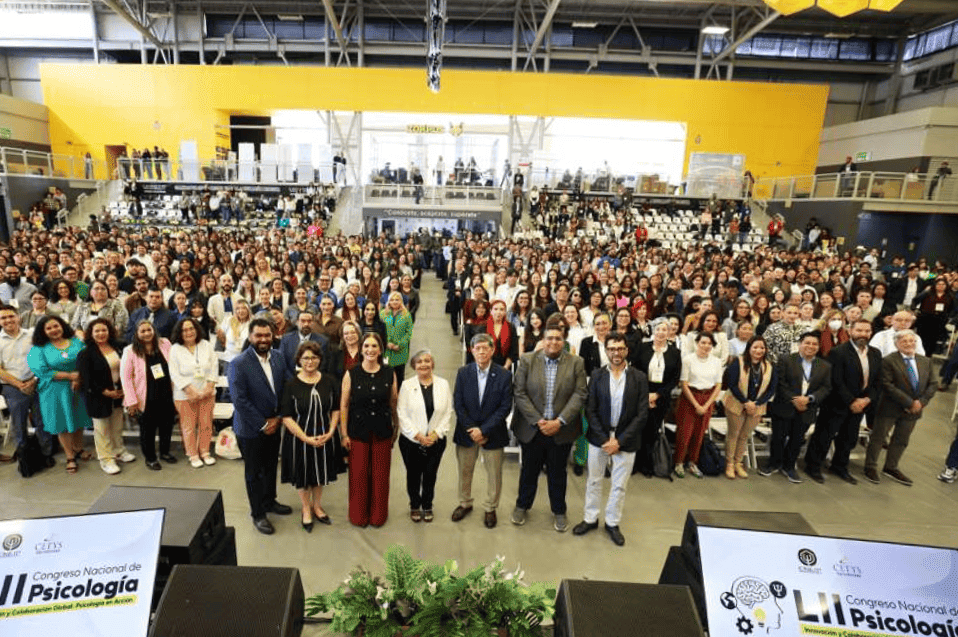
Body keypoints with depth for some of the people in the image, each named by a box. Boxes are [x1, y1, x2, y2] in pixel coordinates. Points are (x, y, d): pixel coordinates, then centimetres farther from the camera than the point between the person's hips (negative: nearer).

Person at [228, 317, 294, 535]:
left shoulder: (278, 357, -4)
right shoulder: (238, 364, -20)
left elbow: (284, 388, 2)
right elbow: (240, 401, -21)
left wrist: (277, 418, -6)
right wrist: (263, 424, -17)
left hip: (274, 425, 5)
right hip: (251, 428, -5)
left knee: (271, 466, 22)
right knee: (254, 472, 12)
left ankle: (269, 501, 44)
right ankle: (258, 514, 30)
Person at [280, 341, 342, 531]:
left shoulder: (330, 381, -6)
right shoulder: (291, 384, -12)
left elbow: (336, 409, 1)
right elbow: (286, 417, -13)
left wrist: (330, 432, -11)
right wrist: (306, 438, -18)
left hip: (324, 437, 2)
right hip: (299, 438, -2)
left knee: (320, 473, 19)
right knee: (303, 474, 15)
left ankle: (317, 507, 42)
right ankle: (306, 510, 39)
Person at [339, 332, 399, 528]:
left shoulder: (389, 374, -2)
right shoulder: (351, 374, -7)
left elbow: (394, 403, 5)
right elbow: (344, 405, -3)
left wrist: (397, 427, 9)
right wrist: (344, 434, -4)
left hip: (382, 432, 1)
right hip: (358, 431, -1)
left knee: (380, 475, 10)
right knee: (358, 474, 7)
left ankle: (378, 515, 30)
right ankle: (359, 515, 28)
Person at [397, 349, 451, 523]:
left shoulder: (443, 384, -1)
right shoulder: (406, 386, -5)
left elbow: (448, 412, 0)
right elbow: (402, 414, -7)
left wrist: (437, 433, -11)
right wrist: (417, 435, -13)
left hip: (436, 441, 1)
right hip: (411, 441, -1)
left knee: (430, 474, 12)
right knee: (413, 475, 13)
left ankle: (427, 506, 34)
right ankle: (414, 506, 36)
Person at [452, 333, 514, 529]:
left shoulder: (504, 375, -10)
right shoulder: (463, 373, -5)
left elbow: (505, 407, -11)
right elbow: (458, 404, -4)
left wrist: (484, 430, -16)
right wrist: (471, 430, -11)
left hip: (493, 433, -2)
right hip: (466, 432, 2)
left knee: (494, 474, 11)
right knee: (465, 471, 17)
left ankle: (490, 509, 32)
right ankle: (465, 503, 39)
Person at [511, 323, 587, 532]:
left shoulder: (576, 363, -3)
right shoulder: (527, 361, -4)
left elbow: (579, 395, -7)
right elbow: (520, 394, -7)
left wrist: (559, 421, -15)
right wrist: (537, 421, -14)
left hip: (561, 430, 0)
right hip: (532, 428, 0)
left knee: (558, 472, 15)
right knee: (529, 470, 15)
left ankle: (559, 511, 35)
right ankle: (522, 505, 37)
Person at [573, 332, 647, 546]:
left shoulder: (639, 378, -6)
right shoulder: (597, 377, -3)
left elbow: (642, 414, -7)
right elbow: (590, 411, -3)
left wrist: (619, 441, -12)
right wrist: (604, 439, -12)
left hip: (625, 440, -1)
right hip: (599, 438, 1)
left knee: (619, 485, 11)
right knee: (594, 481, 14)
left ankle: (612, 523, 30)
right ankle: (590, 519, 31)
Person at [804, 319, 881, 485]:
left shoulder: (875, 354, 7)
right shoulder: (838, 352, -15)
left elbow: (878, 382, 7)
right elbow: (837, 382, -18)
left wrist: (867, 399, -6)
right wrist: (851, 402, -17)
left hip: (860, 404, 6)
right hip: (838, 403, -6)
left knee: (849, 438, 16)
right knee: (824, 435, 2)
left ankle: (840, 467, 32)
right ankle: (813, 466, 15)